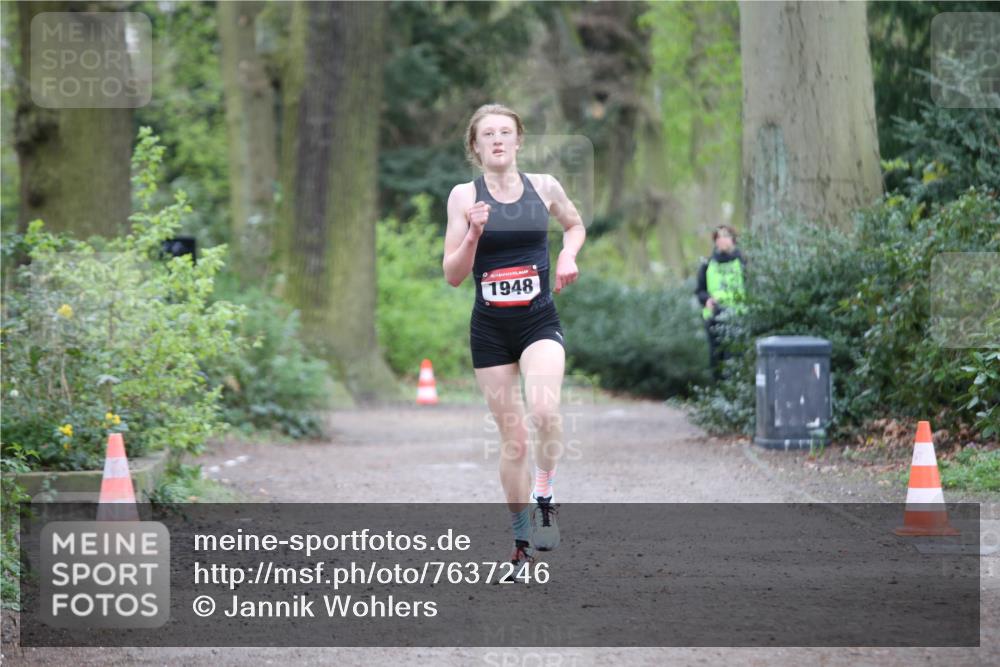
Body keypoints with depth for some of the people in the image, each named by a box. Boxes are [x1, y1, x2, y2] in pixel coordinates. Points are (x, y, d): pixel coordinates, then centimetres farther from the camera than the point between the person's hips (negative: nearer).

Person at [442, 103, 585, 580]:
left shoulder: (543, 187, 3)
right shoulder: (464, 197, -1)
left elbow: (575, 224, 24)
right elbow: (452, 275, -2)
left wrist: (568, 255, 3)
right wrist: (473, 234, -19)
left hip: (540, 322, 0)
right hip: (490, 328, 0)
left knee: (544, 408, -29)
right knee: (512, 438, 4)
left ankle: (544, 497, -6)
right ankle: (523, 542, 19)